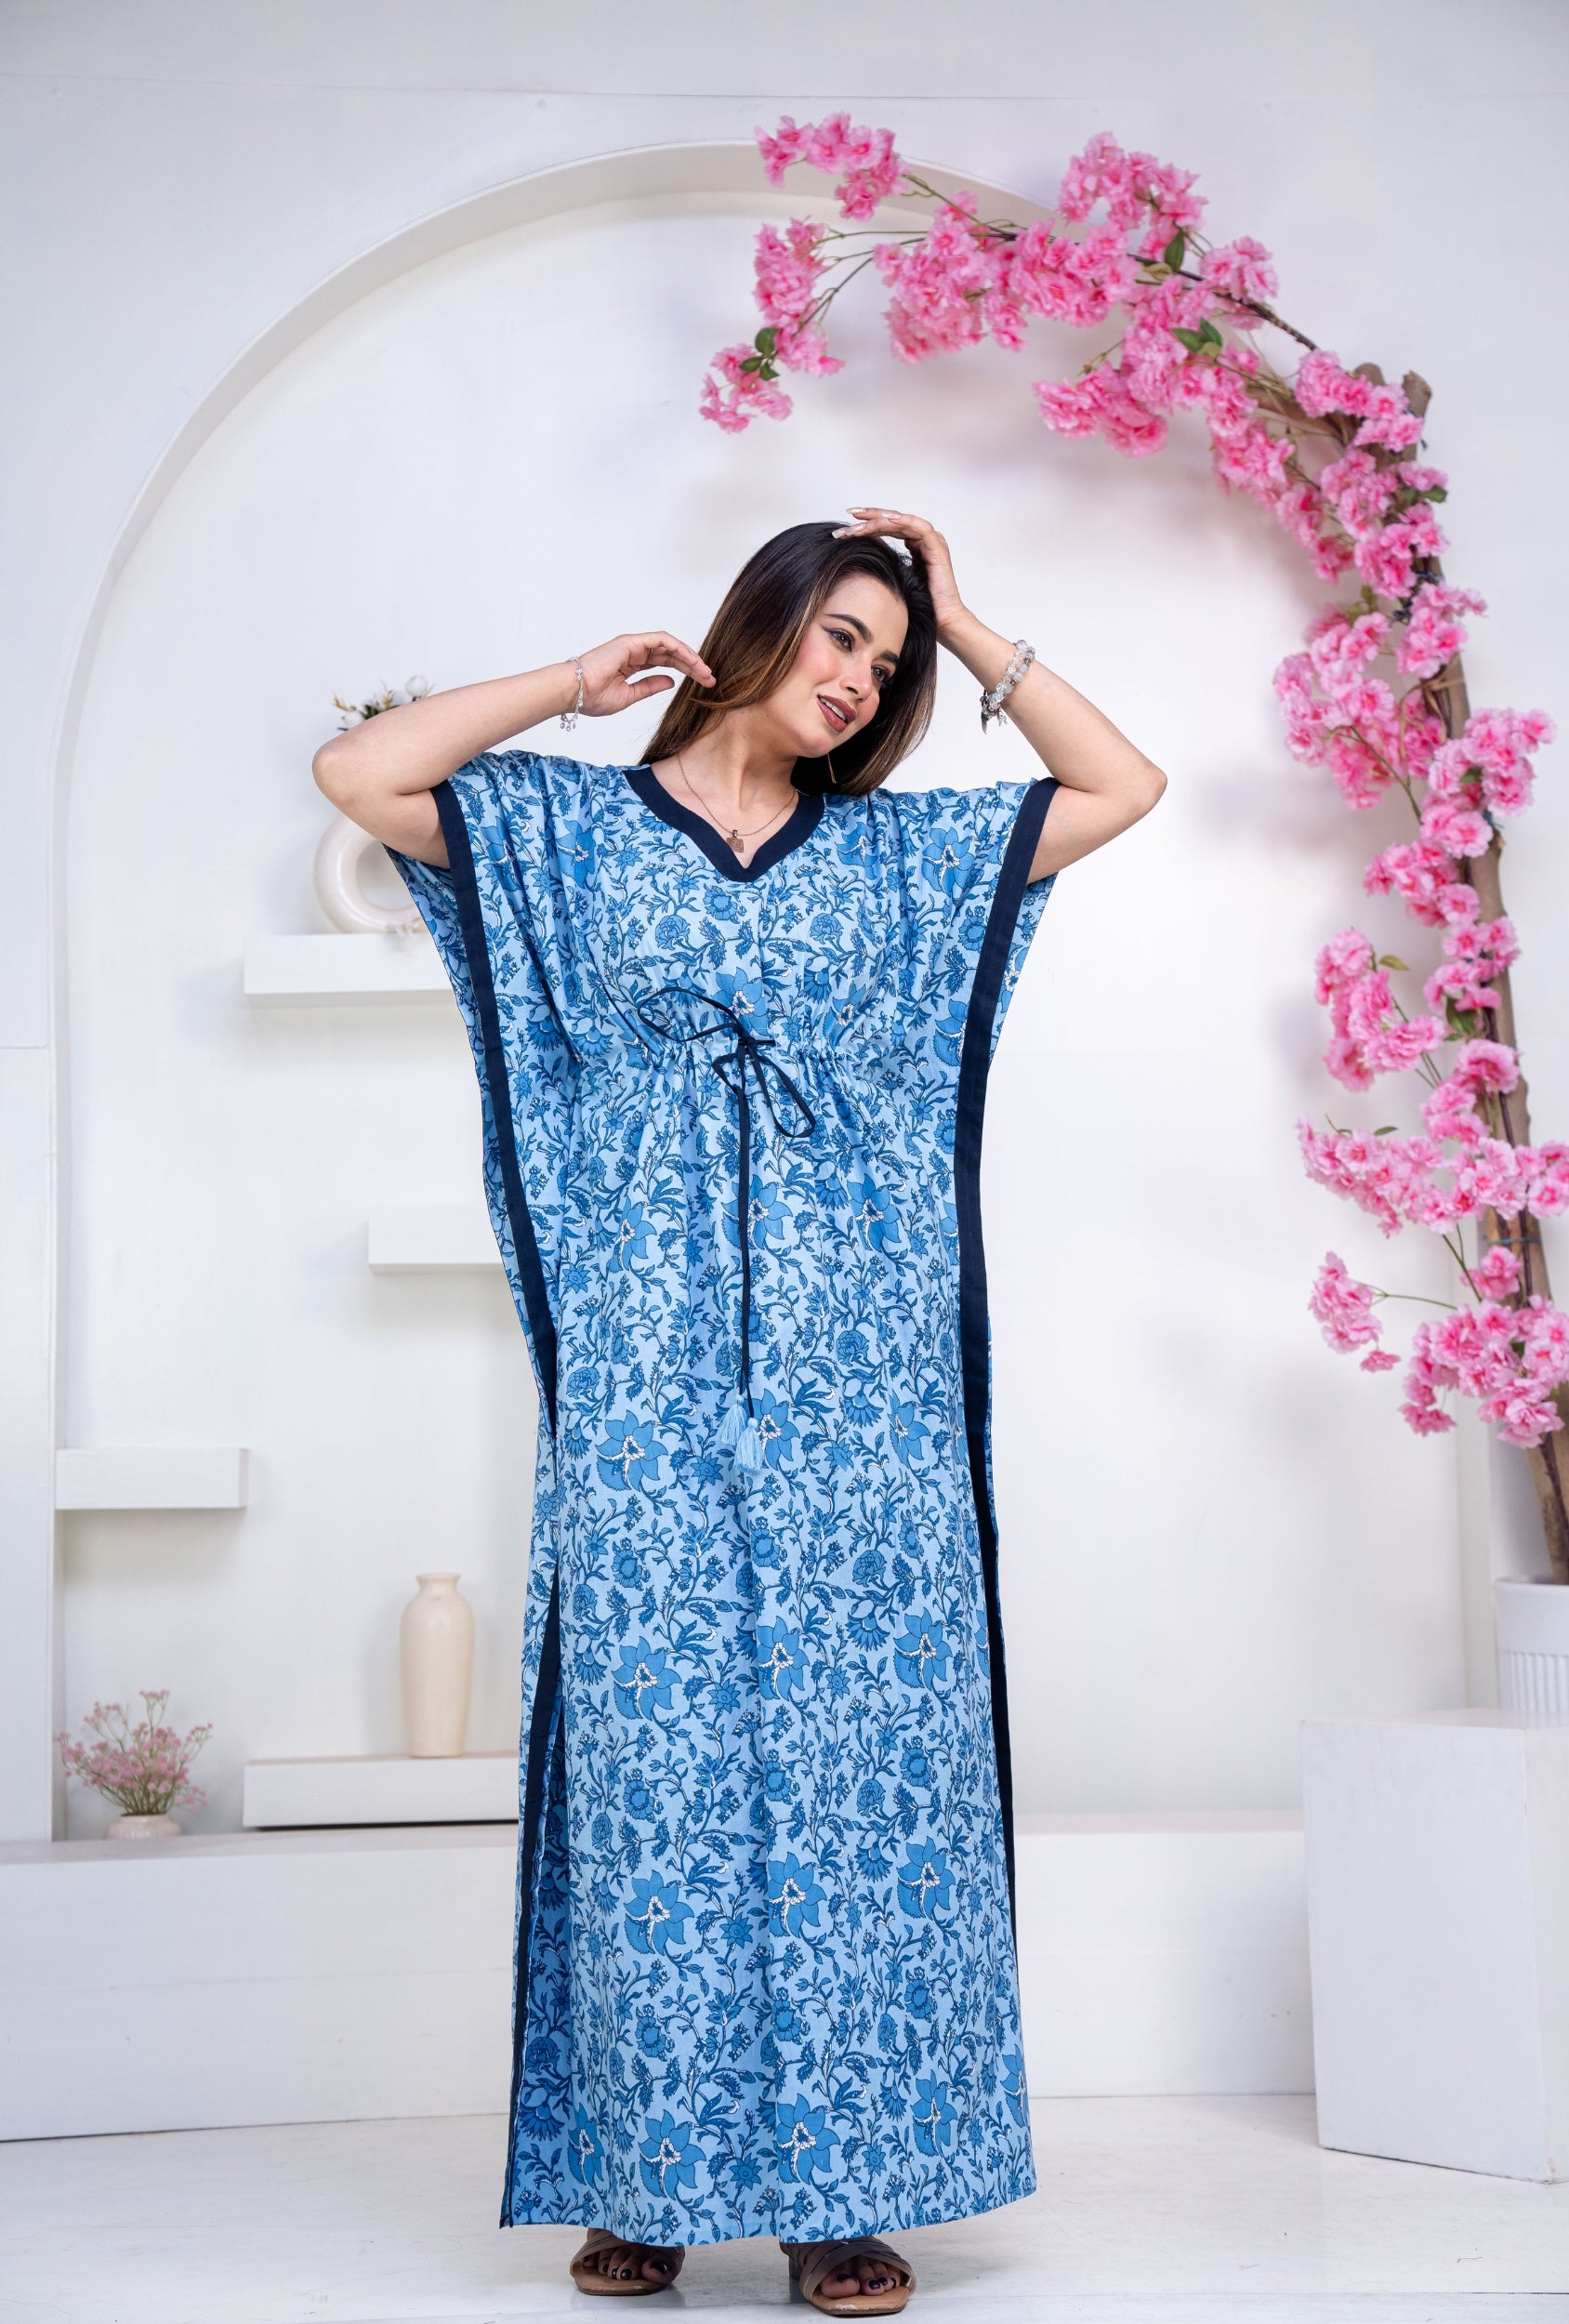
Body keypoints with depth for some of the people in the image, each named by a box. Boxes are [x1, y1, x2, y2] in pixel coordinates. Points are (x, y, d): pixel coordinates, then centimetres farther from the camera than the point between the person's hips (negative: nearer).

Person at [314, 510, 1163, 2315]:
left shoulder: (902, 852, 16)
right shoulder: (574, 827, 10)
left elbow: (1124, 784, 17)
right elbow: (357, 772, -1)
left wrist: (968, 629, 14)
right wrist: (580, 683, 7)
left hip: (862, 1371, 2)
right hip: (657, 1366, -2)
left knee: (862, 1751, -2)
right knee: (657, 1746, -2)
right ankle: (648, 2177, 6)